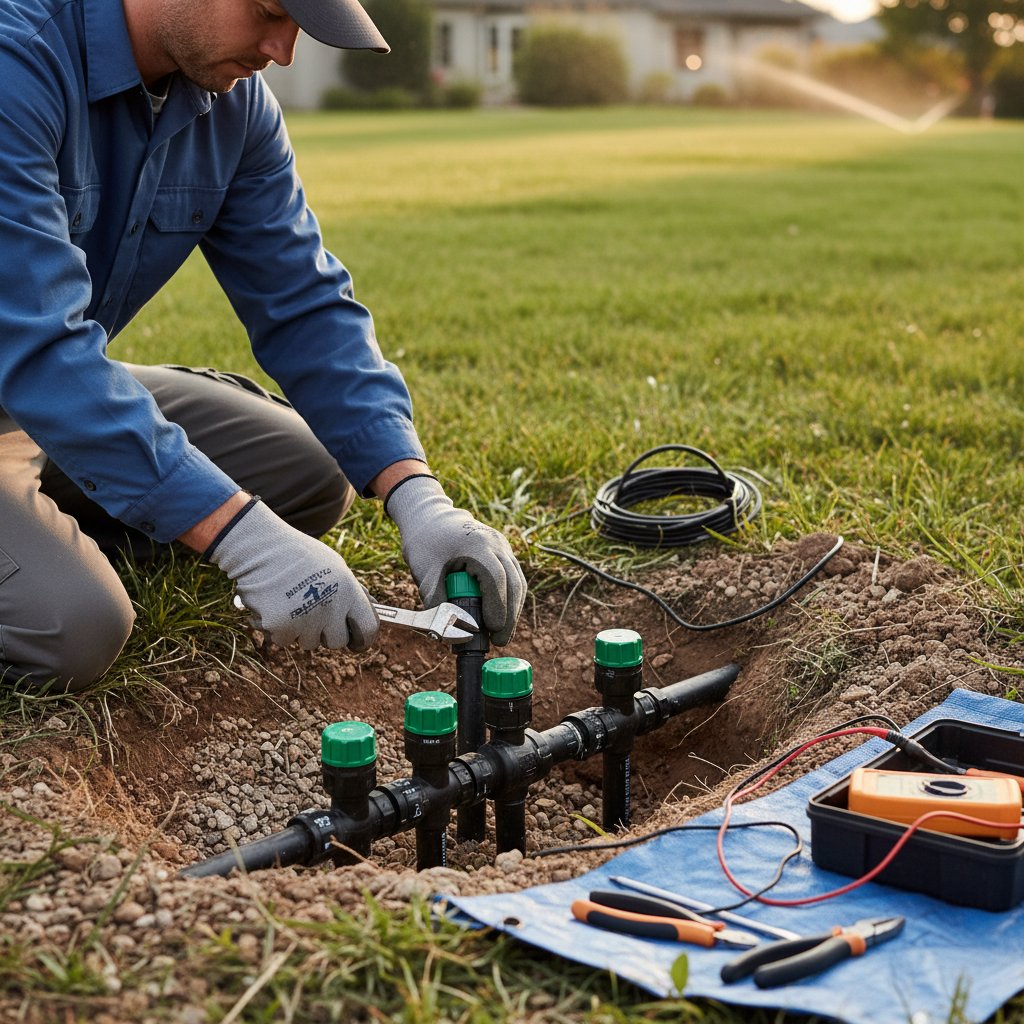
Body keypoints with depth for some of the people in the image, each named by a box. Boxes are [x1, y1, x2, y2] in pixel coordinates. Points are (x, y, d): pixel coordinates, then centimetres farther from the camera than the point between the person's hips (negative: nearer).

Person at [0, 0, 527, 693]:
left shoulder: (235, 101, -5)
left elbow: (307, 305, -7)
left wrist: (417, 498, -21)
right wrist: (244, 536, -39)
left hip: (76, 391, 7)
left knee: (312, 473, 2)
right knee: (73, 627, -29)